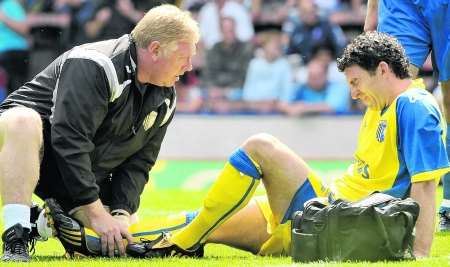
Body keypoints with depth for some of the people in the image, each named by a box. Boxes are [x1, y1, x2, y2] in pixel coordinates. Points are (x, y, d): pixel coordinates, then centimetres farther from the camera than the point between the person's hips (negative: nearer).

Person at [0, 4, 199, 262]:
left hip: (88, 177, 8)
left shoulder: (165, 99, 1)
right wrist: (96, 212, -32)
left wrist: (122, 212, -15)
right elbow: (70, 141, -32)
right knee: (22, 121, -42)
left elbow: (139, 162, 3)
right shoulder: (95, 66, -26)